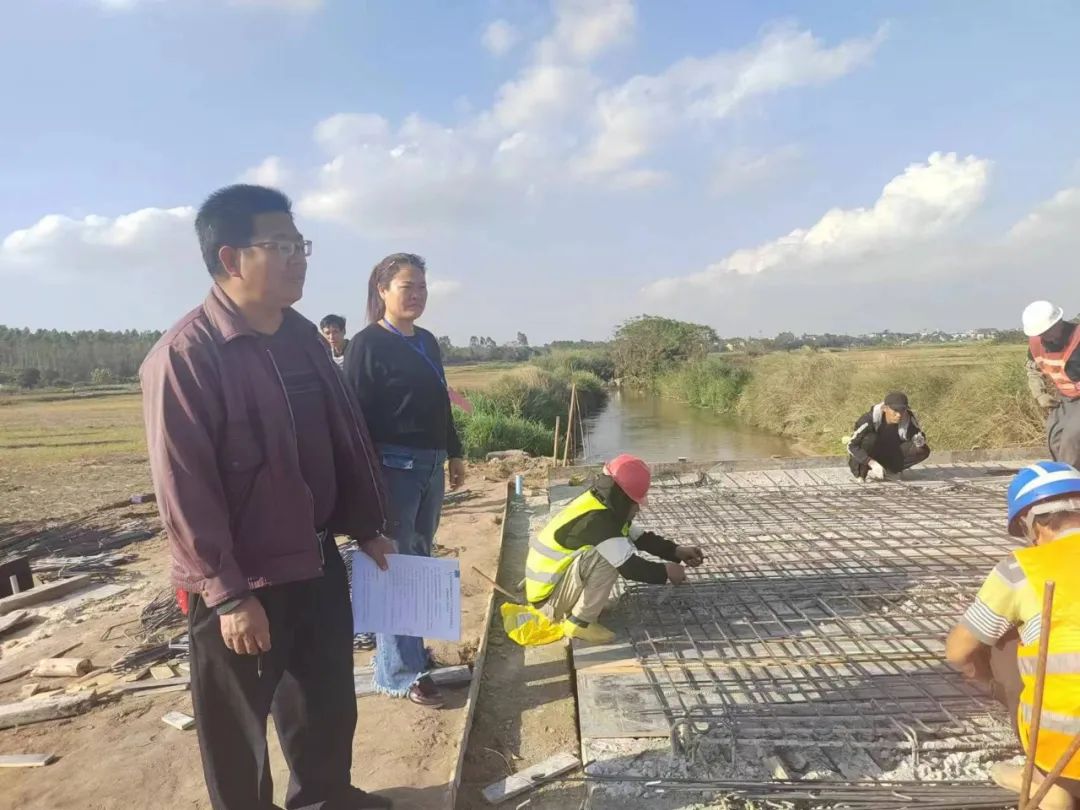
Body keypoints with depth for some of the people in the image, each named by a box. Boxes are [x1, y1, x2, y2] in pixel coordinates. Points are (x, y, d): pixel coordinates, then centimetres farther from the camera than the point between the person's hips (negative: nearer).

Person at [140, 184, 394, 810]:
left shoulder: (304, 337, 4)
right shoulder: (184, 355, -18)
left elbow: (345, 439, 10)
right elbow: (183, 487, -19)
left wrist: (367, 527, 13)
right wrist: (228, 594, -17)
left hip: (318, 563, 7)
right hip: (240, 585, -7)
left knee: (329, 705, 23)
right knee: (240, 726, 15)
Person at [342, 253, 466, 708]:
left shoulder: (427, 342, 13)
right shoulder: (367, 344, -9)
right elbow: (355, 413, -14)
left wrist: (454, 453, 20)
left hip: (430, 466, 8)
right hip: (393, 467, -8)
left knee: (420, 564, 14)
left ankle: (408, 651, 29)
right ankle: (402, 673, 6)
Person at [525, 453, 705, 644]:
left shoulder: (600, 506, 3)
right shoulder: (597, 519, -26)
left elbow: (639, 537, 15)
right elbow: (630, 567, -26)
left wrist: (677, 552, 8)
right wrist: (665, 572, -10)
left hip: (549, 582, 9)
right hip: (548, 598, -9)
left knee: (617, 550, 12)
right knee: (608, 559, -25)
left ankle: (583, 604, 11)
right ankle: (579, 623, -12)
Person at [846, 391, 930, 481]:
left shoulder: (908, 418, -16)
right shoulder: (870, 419, -29)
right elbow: (851, 445, -33)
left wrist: (919, 440, -30)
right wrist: (872, 463, -43)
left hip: (887, 456, 5)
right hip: (865, 457, -4)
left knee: (923, 450, -15)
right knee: (870, 438, -35)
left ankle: (887, 470, -3)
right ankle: (862, 473, -17)